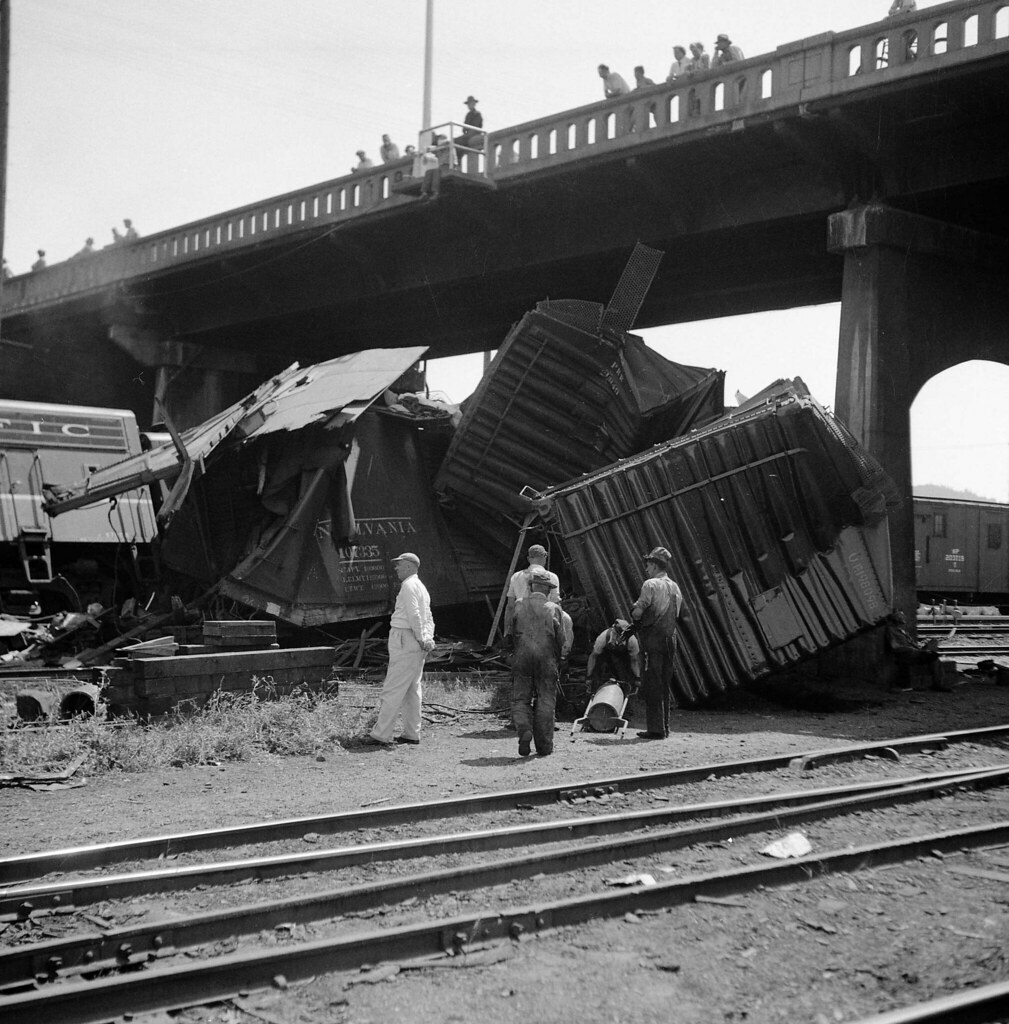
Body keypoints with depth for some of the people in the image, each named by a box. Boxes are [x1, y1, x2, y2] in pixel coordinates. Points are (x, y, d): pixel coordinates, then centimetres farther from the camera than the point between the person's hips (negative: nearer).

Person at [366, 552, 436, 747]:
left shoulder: (409, 585, -10)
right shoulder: (421, 587, 22)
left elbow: (414, 615, -19)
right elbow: (428, 619, 20)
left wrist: (421, 639, -14)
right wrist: (428, 638, 9)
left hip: (404, 640, -10)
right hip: (416, 644, 10)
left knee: (393, 690, -10)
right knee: (412, 690, 12)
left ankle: (380, 734, -10)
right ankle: (412, 734, 15)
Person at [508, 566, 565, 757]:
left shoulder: (519, 606, 2)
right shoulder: (553, 609, -1)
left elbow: (510, 632, 6)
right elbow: (560, 639, 2)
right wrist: (558, 662, 14)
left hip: (522, 657, 1)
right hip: (546, 659, 0)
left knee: (520, 698, 8)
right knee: (545, 701, 6)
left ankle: (523, 729, -18)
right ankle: (544, 746, 7)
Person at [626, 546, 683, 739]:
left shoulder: (650, 584, -9)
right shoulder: (675, 587, 14)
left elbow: (637, 612, -15)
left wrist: (634, 616, 9)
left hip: (653, 639, -7)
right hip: (670, 639, 7)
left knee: (652, 685, -5)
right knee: (665, 685, 13)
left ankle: (655, 729, -7)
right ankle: (664, 727, 17)